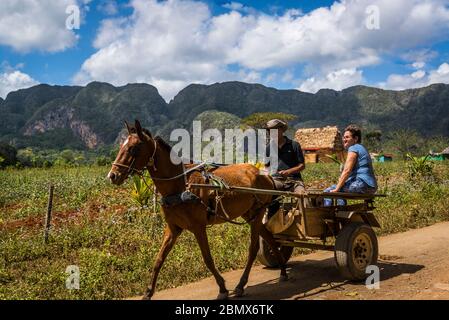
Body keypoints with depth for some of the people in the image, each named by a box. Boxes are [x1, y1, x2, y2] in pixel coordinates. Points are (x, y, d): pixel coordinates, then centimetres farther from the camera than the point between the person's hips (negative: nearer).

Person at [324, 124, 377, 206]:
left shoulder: (353, 149, -6)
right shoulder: (361, 148, 24)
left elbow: (347, 171, -15)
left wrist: (336, 189, -14)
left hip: (362, 184, -10)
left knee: (328, 191, -9)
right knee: (340, 192, 26)